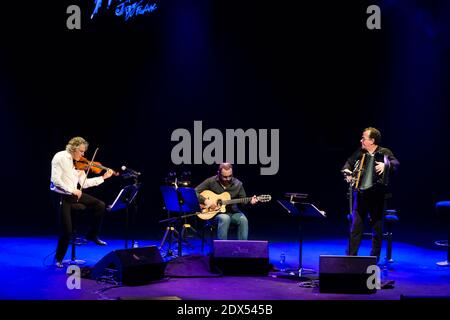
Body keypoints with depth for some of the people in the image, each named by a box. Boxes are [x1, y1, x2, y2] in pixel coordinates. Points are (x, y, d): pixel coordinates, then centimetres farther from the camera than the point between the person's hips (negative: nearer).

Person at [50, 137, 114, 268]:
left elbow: (84, 183, 6)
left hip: (74, 194, 7)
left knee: (100, 205, 0)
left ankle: (92, 235, 17)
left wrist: (103, 177, 2)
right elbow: (55, 179, -22)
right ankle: (58, 258, 11)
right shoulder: (60, 157, -13)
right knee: (67, 230, -12)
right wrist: (72, 190, -25)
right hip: (61, 195, -7)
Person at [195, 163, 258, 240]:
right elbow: (194, 192, -7)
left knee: (243, 219, -29)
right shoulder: (211, 181, -5)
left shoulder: (238, 184, 1)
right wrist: (206, 201, -20)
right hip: (214, 212, -3)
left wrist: (250, 201, -16)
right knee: (225, 218, -36)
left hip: (233, 212, 3)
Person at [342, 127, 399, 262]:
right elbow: (348, 163, 23)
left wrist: (385, 165, -36)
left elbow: (395, 163, -18)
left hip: (376, 195, -3)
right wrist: (347, 172, 2)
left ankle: (374, 259, 14)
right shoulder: (360, 152, 11)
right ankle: (351, 256, 3)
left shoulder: (384, 152, -1)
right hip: (360, 194, 3)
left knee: (377, 229, 5)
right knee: (356, 227, 0)